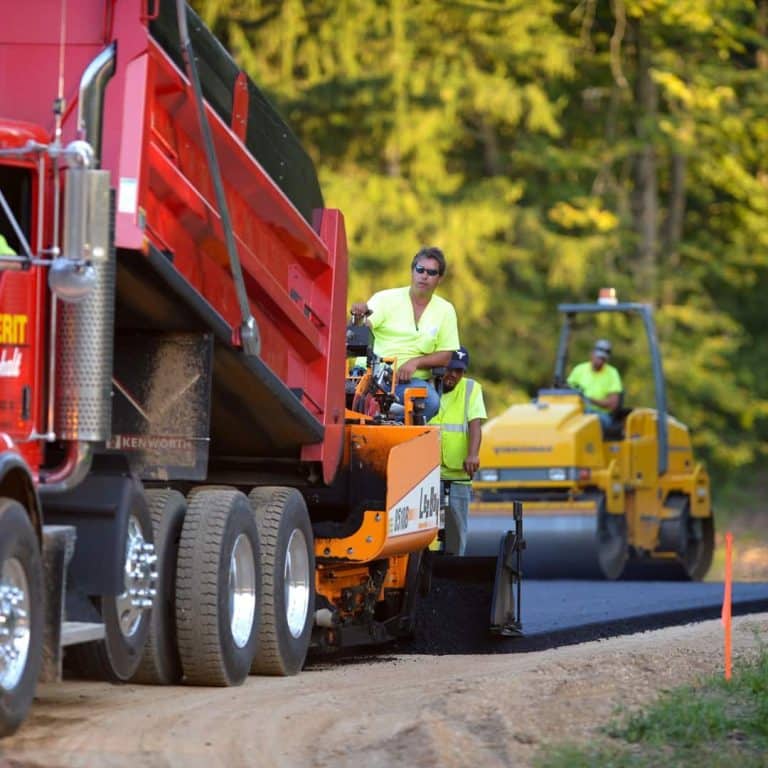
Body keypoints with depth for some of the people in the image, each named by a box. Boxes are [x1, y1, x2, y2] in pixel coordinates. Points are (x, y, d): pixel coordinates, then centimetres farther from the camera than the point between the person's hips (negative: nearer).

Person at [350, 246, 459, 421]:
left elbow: (446, 356, 8)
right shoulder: (386, 298, 3)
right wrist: (359, 316, -35)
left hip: (414, 380, 2)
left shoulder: (445, 310, 10)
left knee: (431, 402, -32)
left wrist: (416, 362, -10)